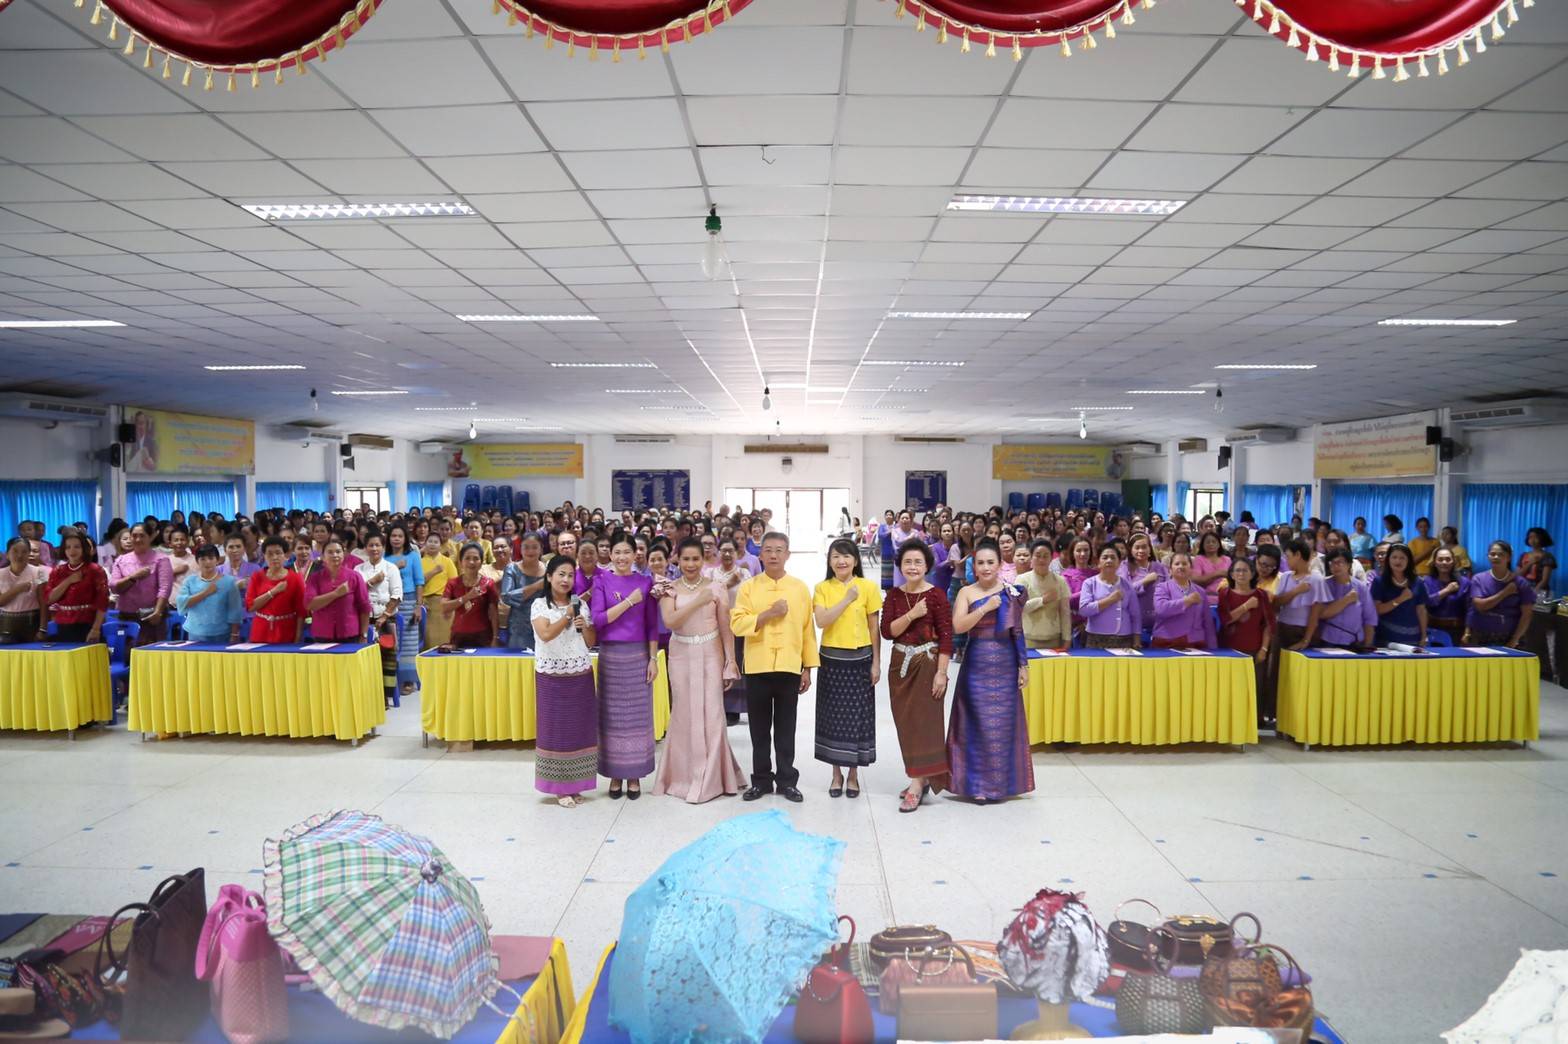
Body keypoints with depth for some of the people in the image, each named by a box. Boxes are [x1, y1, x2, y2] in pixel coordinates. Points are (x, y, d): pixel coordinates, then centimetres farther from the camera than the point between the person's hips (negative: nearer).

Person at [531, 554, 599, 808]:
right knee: (555, 728, 2)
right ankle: (559, 787, 10)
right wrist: (567, 616, -25)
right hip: (552, 677, -3)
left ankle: (574, 783, 18)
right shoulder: (540, 605, -3)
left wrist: (584, 627, -9)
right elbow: (545, 635, -18)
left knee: (579, 728, 6)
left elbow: (591, 641, 9)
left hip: (581, 675, 4)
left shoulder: (581, 605, 8)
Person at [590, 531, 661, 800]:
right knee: (612, 715, 6)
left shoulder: (646, 582, 2)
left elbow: (652, 624, 3)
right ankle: (615, 774, 18)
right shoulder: (602, 581, -1)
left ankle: (634, 775, 16)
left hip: (639, 655, 1)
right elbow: (598, 620, -10)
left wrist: (653, 658, -2)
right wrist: (630, 601, -15)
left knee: (638, 715, 5)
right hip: (610, 655, -1)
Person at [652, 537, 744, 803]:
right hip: (681, 655, 1)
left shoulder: (716, 587, -2)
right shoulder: (670, 589, 0)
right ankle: (685, 773, 23)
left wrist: (730, 661, -5)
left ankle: (708, 778, 14)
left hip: (710, 654, -1)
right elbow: (670, 622, -15)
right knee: (684, 713, 8)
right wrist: (698, 601, -20)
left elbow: (725, 627, -1)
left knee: (710, 713, 0)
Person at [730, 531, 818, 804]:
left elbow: (807, 630, 6)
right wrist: (768, 614, -18)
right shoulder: (748, 587, 1)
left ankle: (787, 780, 19)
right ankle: (761, 779, 21)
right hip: (757, 667, 0)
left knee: (786, 728, 8)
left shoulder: (800, 588, 4)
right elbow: (737, 624, -8)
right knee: (759, 728, 9)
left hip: (789, 668, 0)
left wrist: (808, 667, 3)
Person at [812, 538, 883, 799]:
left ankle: (853, 774, 19)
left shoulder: (868, 587, -2)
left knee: (858, 716, 5)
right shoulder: (822, 588, 0)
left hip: (860, 660, -1)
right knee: (833, 717, 6)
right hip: (831, 660, 1)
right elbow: (821, 621, -14)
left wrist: (876, 663, -2)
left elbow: (874, 628, 0)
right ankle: (837, 774, 20)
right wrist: (847, 599, -19)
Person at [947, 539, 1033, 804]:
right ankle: (978, 784, 10)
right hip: (977, 665, -2)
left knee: (1004, 723, 6)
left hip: (1005, 665, 2)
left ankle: (1002, 781, 20)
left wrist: (1023, 665, 3)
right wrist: (986, 607, -19)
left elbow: (1017, 632, 6)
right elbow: (958, 626, -14)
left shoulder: (1010, 592, 5)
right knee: (978, 723, 1)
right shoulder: (967, 592, -1)